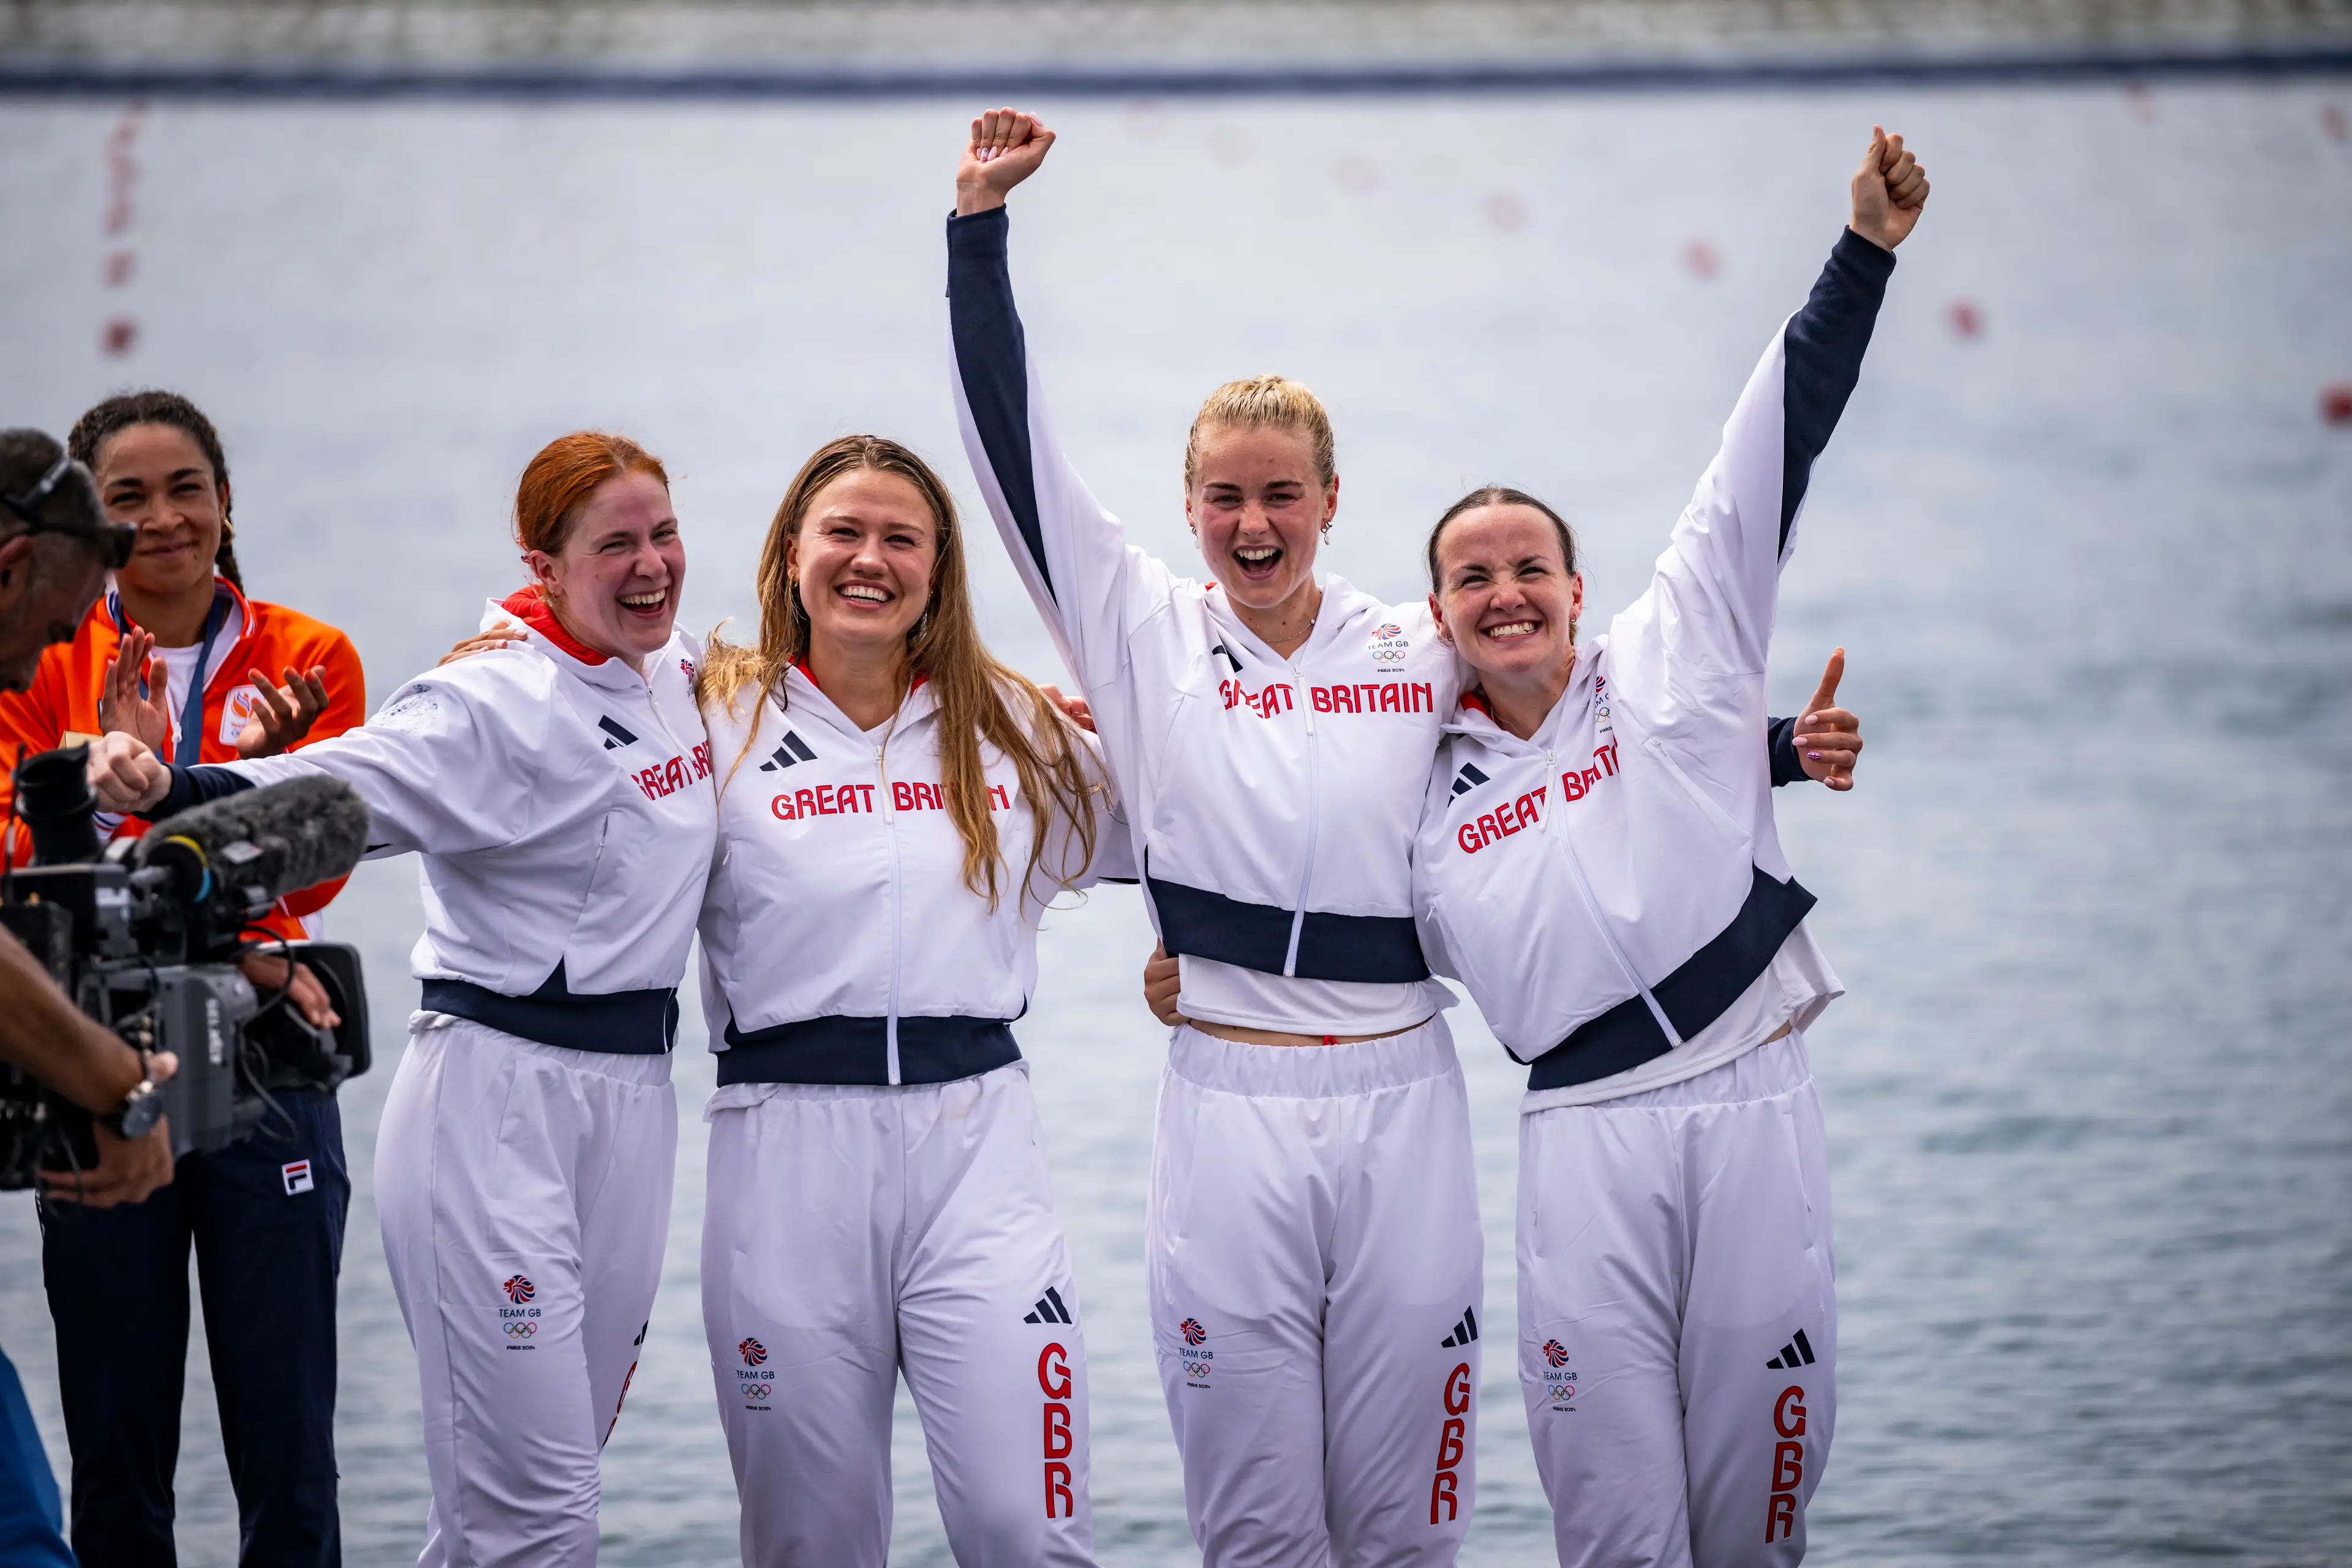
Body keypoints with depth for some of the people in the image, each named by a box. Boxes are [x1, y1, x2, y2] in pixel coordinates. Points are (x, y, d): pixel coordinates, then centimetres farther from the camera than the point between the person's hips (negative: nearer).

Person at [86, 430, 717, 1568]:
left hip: (632, 1092, 8)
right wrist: (167, 789, -44)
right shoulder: (497, 701, -14)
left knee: (555, 1471, 12)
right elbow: (329, 792, -27)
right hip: (495, 1093, -8)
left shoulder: (677, 673, 9)